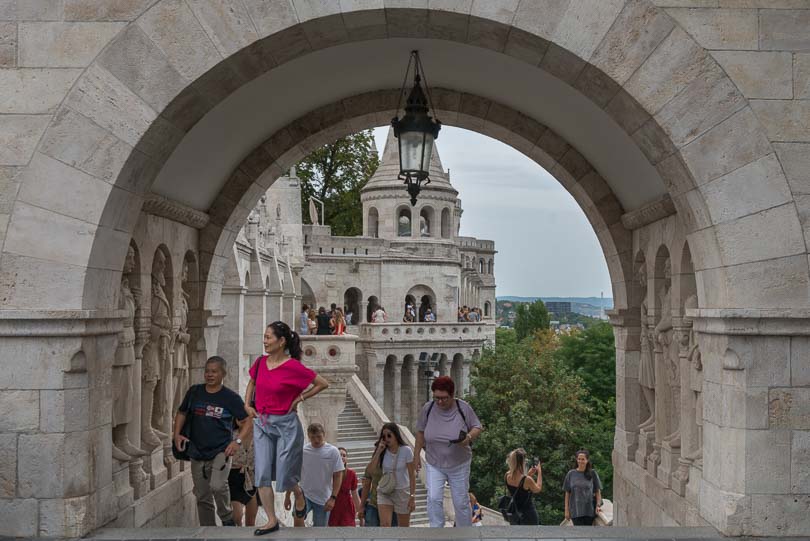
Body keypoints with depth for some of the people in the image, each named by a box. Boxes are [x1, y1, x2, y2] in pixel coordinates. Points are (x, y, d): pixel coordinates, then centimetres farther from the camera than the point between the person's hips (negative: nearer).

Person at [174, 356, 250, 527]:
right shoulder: (194, 392, 5)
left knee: (218, 486, -27)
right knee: (202, 497, 10)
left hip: (221, 451, -4)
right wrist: (177, 434, 5)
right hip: (197, 453, 4)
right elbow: (181, 413, 19)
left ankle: (227, 520, -3)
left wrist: (237, 441, -16)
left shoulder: (231, 398, -5)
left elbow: (247, 422, -2)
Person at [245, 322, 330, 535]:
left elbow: (323, 383, -6)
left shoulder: (292, 366, -14)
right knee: (262, 475, -1)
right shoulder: (260, 362, 3)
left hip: (285, 424, -5)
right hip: (261, 424, 5)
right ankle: (272, 520, 8)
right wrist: (248, 405, 11)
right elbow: (251, 383, 24)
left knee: (284, 477, 1)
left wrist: (300, 398, -8)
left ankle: (299, 494, 35)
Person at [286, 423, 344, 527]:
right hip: (304, 494, 0)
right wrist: (287, 496, 6)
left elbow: (338, 476, -3)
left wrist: (333, 498, -12)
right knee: (298, 517, -28)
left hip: (323, 499, 0)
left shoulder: (332, 451, -4)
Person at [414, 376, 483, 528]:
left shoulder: (463, 408, -13)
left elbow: (477, 427, -3)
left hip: (459, 464, -1)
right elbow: (420, 432, 5)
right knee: (433, 499, -14)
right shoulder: (428, 408, -9)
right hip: (434, 464, 1)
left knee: (461, 502, 8)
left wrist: (469, 437, -25)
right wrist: (417, 454, 7)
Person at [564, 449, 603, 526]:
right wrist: (566, 510, 4)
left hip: (589, 510, 0)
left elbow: (597, 491, 7)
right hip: (576, 510, 0)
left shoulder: (592, 473, 4)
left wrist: (598, 505, -6)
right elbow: (567, 493, 7)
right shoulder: (571, 474, 5)